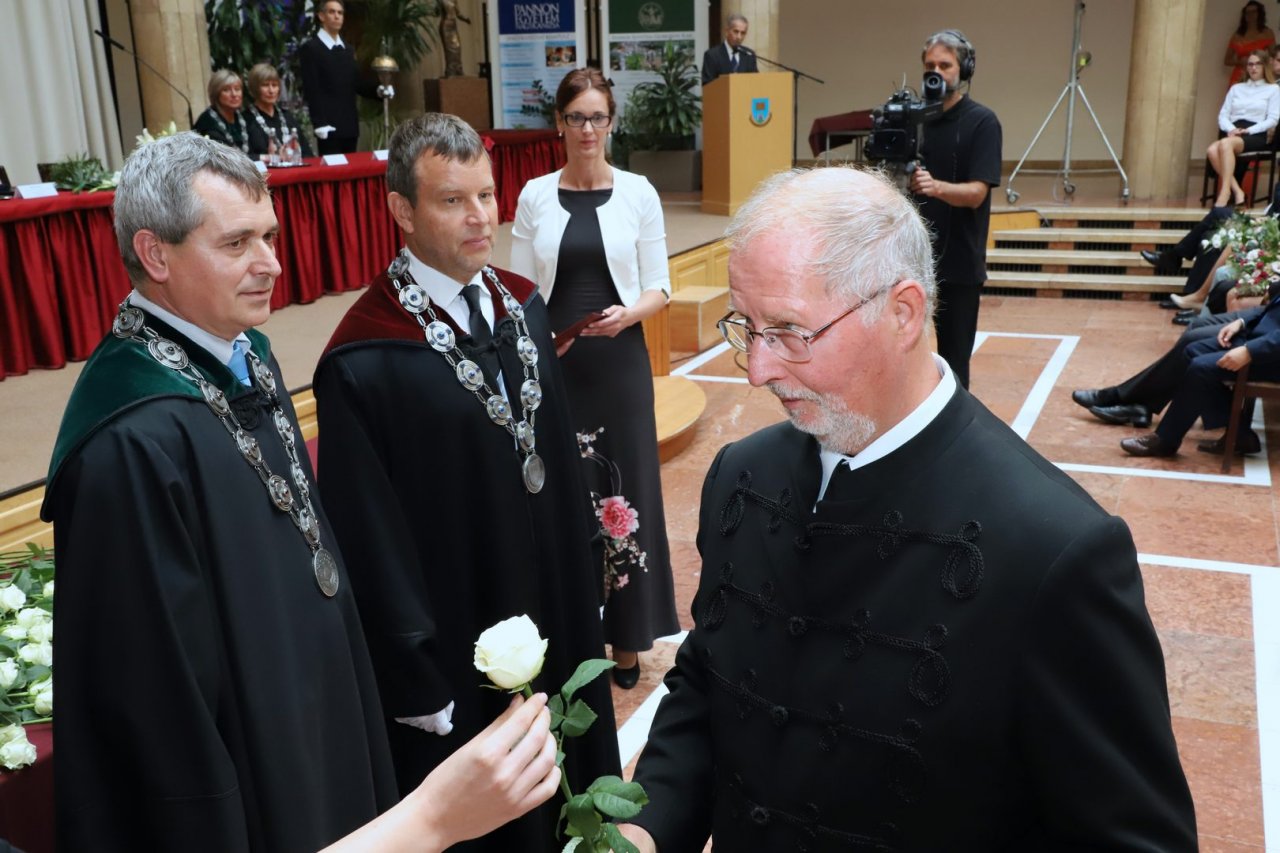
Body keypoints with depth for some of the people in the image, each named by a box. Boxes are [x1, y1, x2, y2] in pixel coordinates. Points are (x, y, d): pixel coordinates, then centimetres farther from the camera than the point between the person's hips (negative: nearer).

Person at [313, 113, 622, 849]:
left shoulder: (522, 306, -1)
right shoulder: (364, 364, -22)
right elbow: (372, 542, -17)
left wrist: (585, 589, 10)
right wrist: (416, 685, -12)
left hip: (556, 619, 6)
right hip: (454, 653, -6)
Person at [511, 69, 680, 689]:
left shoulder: (637, 192, 0)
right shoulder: (535, 196, 3)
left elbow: (658, 287, 1)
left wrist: (629, 313, -18)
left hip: (619, 362, -1)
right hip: (554, 363, 1)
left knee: (626, 491, 5)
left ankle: (626, 635, 20)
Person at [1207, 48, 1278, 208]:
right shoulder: (1236, 88, 24)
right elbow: (1223, 115, 14)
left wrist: (1248, 130, -13)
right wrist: (1231, 129, -8)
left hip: (1255, 136, -4)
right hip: (1233, 134, 4)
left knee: (1226, 144, -38)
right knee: (1212, 150, -33)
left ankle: (1225, 192, -41)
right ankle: (1236, 191, -32)